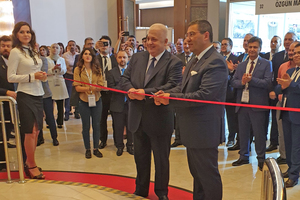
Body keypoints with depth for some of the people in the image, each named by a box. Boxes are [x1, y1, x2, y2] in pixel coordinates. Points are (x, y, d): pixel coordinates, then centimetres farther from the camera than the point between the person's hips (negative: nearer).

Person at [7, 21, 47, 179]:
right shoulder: (15, 52, -7)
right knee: (31, 131, -3)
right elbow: (10, 77, -11)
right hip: (25, 95, -7)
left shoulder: (33, 51, 13)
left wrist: (42, 76, 1)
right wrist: (33, 76, -17)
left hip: (38, 94, 7)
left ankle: (28, 163, 23)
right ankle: (32, 166, 11)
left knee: (36, 131, 9)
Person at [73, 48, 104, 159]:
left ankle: (96, 148, 19)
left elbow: (101, 86, -1)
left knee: (96, 125, 7)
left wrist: (94, 88, -23)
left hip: (96, 101, 2)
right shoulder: (78, 70, -1)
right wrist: (89, 88, -23)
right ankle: (87, 149, 19)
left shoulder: (97, 69, 5)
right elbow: (77, 87, -8)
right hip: (84, 101, -2)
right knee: (86, 126, 7)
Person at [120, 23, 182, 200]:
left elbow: (172, 86, -23)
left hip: (160, 120, -5)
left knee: (161, 159, 13)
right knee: (141, 158, 20)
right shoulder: (137, 58, 8)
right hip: (138, 119, 5)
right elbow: (125, 78, 6)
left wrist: (146, 92, -30)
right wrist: (131, 89, -17)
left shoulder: (174, 62, -11)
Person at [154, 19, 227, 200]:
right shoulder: (195, 61, 14)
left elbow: (203, 95, -28)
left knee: (207, 175, 4)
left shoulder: (215, 62, -19)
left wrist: (170, 98, -24)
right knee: (197, 173, 22)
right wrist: (165, 94, -8)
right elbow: (184, 88, 11)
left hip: (205, 129, -10)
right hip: (193, 128, 10)